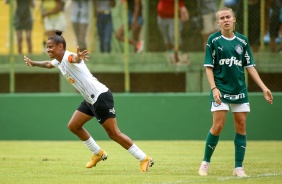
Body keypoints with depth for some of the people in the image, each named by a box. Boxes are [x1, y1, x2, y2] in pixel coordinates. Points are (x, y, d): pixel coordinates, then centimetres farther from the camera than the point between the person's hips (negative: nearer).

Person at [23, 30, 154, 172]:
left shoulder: (68, 57, -18)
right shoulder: (58, 61, 12)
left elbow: (75, 59, -45)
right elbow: (48, 64, 38)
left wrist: (79, 57, -68)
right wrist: (33, 63, 48)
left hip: (101, 96, -10)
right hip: (90, 100, 10)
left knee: (114, 133, -11)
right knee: (73, 126, 14)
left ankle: (144, 159, -5)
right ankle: (98, 153, 27)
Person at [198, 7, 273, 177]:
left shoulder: (242, 40, 6)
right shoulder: (213, 40, -2)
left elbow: (250, 66, 9)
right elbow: (209, 67, -2)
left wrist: (264, 88, 2)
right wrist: (214, 88, -15)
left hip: (240, 91, 3)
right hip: (221, 90, -3)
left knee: (241, 126, 1)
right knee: (218, 126, -10)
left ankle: (238, 167, 8)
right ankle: (206, 162, 7)